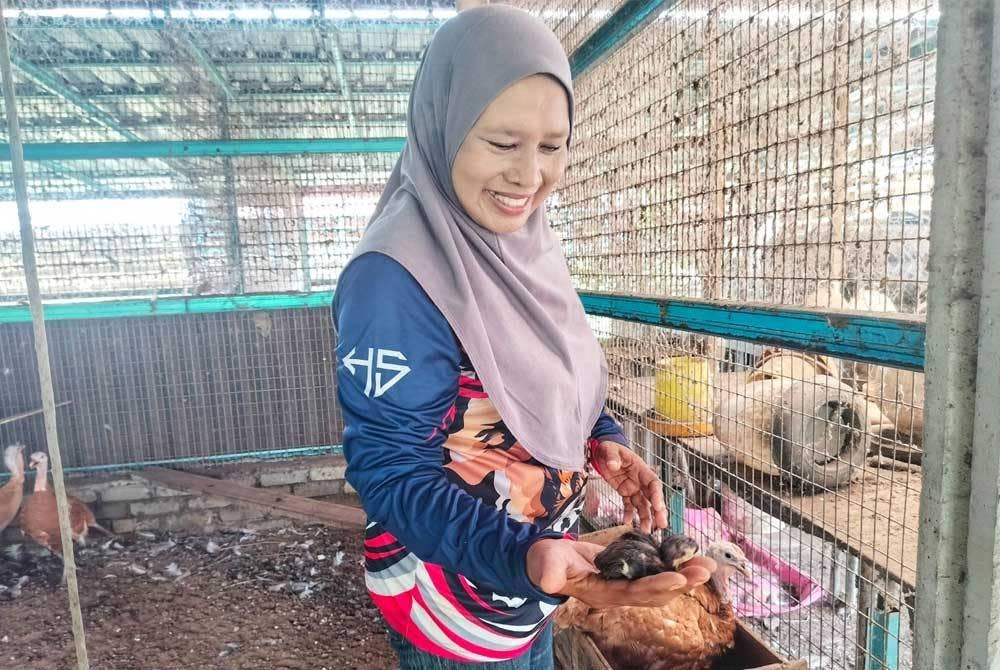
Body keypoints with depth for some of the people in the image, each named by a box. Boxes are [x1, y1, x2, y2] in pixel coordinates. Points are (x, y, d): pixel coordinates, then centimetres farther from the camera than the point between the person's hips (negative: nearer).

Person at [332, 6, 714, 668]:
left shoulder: (530, 245, -3)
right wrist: (526, 558, -38)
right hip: (456, 605, -7)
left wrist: (604, 442, -6)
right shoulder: (395, 280, -28)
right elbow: (393, 475, -25)